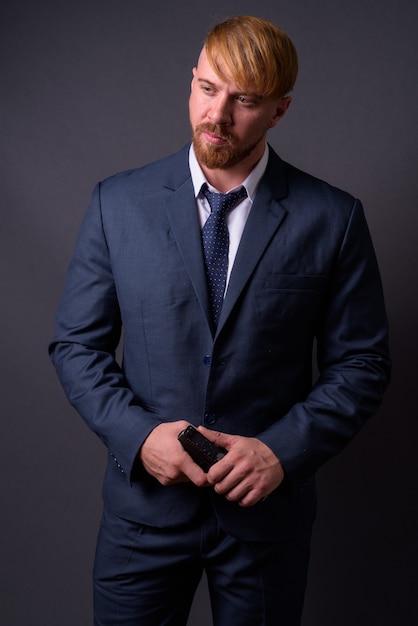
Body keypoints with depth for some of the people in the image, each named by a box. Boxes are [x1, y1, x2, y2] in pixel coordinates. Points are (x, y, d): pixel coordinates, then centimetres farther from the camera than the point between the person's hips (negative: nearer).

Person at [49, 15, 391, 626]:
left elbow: (362, 363, -3)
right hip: (145, 501, 1)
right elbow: (76, 344, 0)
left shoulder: (332, 218, -6)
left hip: (267, 505, 0)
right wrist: (138, 432, -13)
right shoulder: (118, 203, -3)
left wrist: (283, 449, -15)